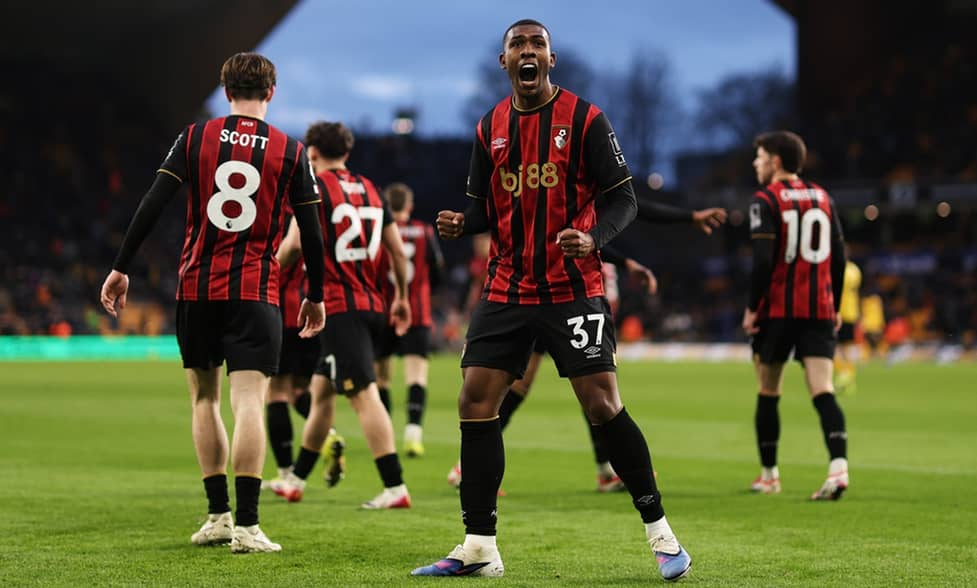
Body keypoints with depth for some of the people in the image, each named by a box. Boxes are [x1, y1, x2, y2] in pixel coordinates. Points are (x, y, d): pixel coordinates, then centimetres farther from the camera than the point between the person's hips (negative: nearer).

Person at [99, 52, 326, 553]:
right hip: (255, 292, -2)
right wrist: (315, 297, 14)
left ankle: (218, 514, 17)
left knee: (205, 398, 15)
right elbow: (311, 233, 3)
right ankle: (246, 525, -14)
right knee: (249, 403, -6)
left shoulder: (196, 137, 2)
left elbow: (151, 206, -3)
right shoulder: (290, 151, 1)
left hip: (196, 287, 2)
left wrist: (120, 268, 3)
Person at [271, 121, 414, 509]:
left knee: (364, 395, -12)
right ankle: (296, 480, 28)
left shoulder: (315, 188, -6)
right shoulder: (369, 189, 14)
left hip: (340, 307, -8)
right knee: (321, 389, 18)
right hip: (372, 306, 8)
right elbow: (397, 250, 15)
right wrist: (401, 297, 24)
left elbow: (294, 244, -13)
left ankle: (395, 488, -19)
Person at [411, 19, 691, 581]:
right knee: (476, 401, -3)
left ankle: (660, 533, 5)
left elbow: (623, 199, -4)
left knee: (604, 406, -9)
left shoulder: (584, 118, -4)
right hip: (506, 291, 5)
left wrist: (593, 238, -23)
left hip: (573, 290, -4)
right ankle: (479, 548, 4)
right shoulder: (490, 128, 9)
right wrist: (461, 222, -5)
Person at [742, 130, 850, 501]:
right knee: (823, 392, -5)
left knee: (768, 394, 11)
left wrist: (752, 308, -8)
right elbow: (839, 257, 12)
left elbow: (763, 260, -14)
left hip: (777, 308, -4)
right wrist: (835, 307, 19)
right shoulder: (822, 198, 12)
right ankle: (839, 467, -25)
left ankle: (769, 476, 19)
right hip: (819, 310, 4)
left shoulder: (766, 200, -5)